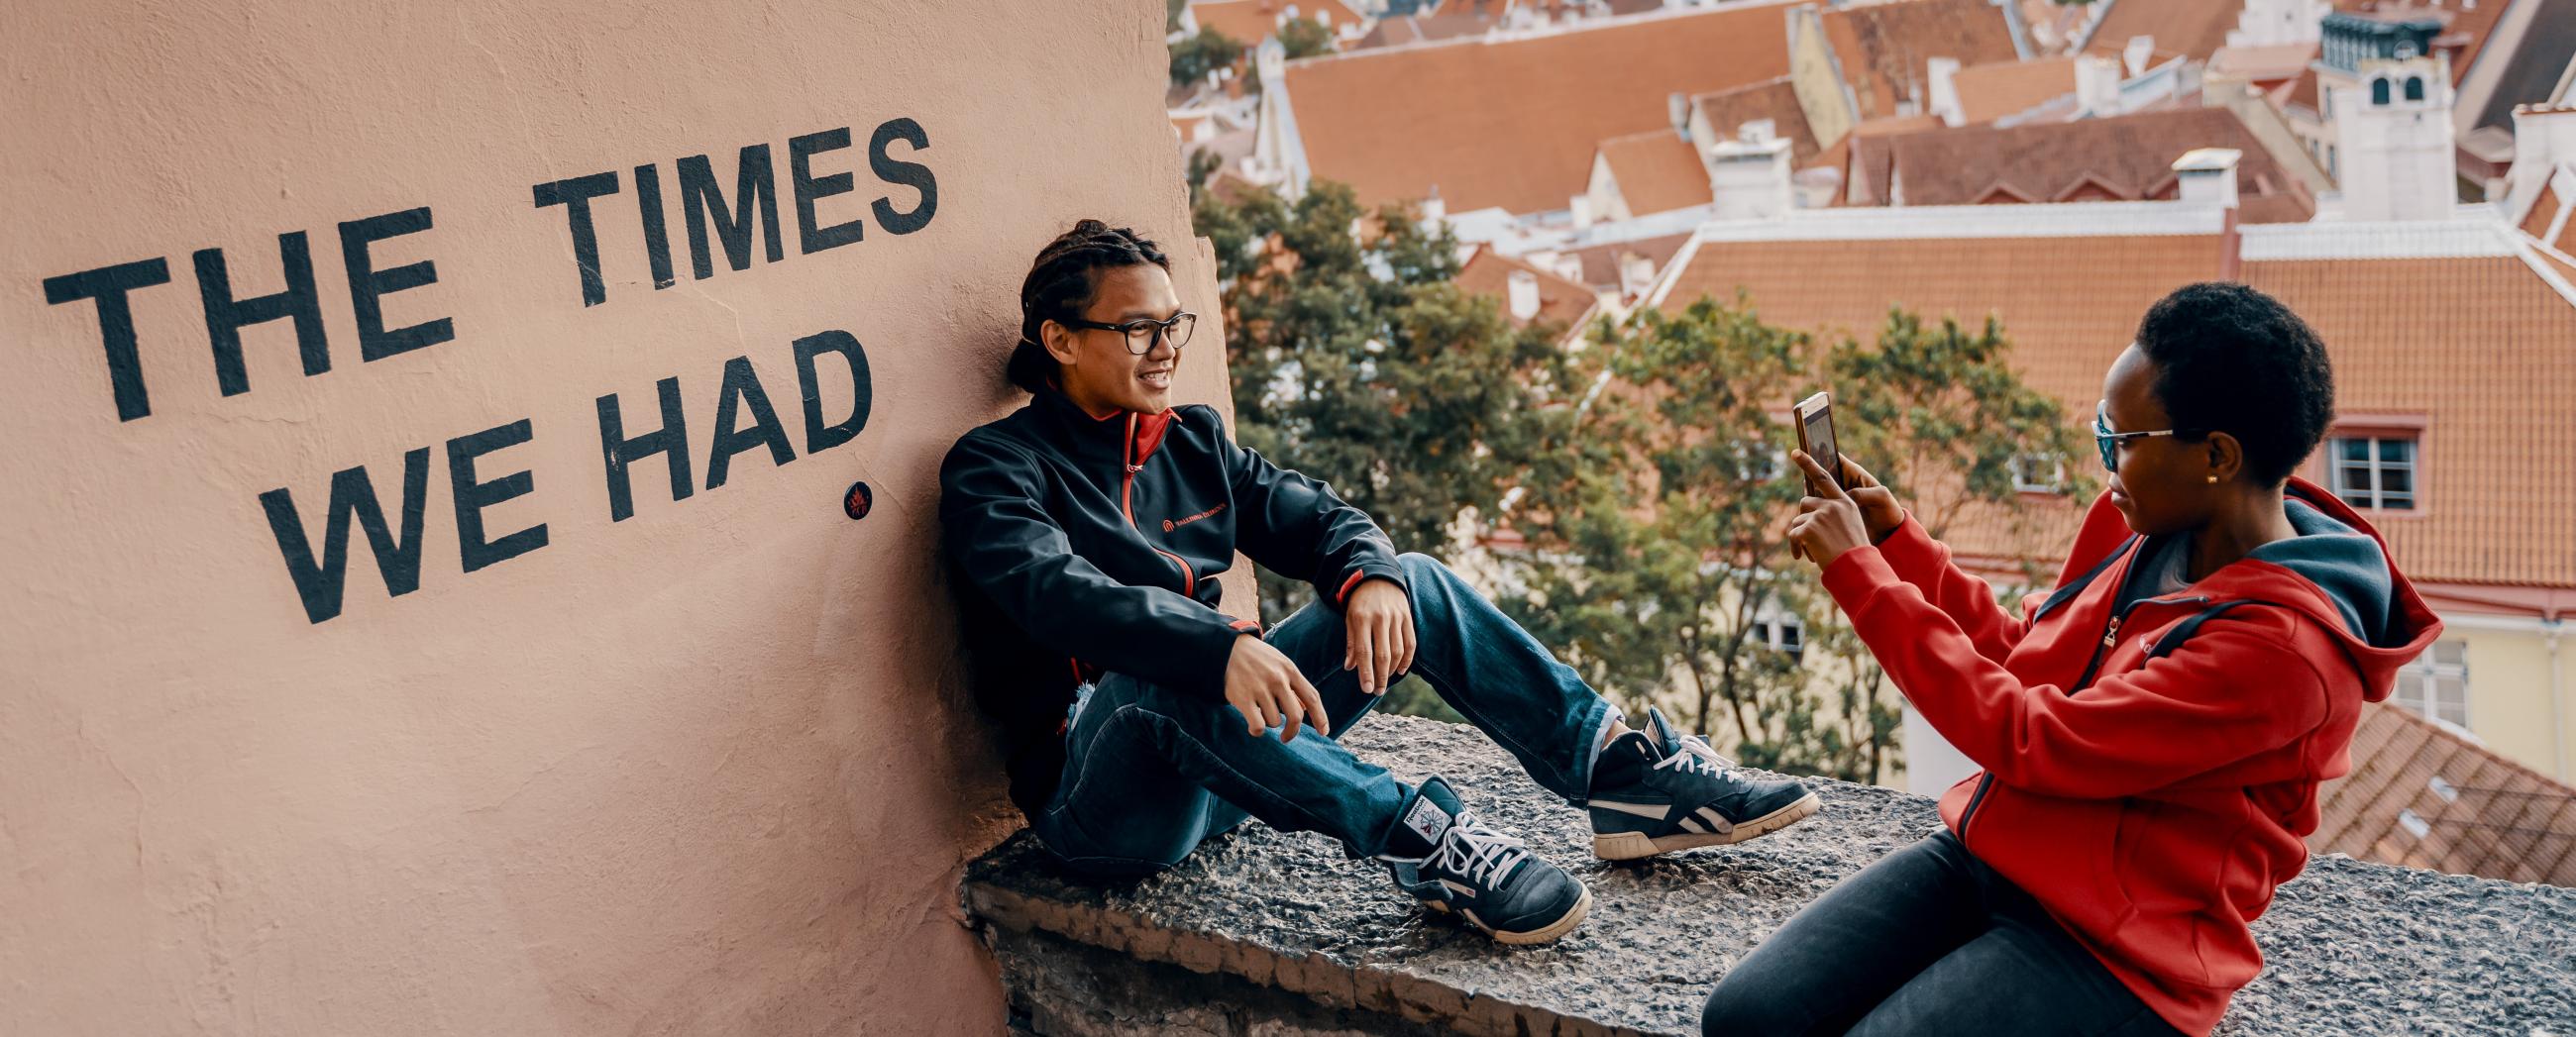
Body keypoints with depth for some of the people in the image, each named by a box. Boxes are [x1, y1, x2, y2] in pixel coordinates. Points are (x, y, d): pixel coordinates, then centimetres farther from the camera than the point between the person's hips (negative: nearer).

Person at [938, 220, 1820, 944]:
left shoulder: (1191, 442, 13)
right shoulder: (995, 468, -8)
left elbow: (1319, 520, 5)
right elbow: (1059, 594, -27)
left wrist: (1369, 576, -20)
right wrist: (1220, 648, -44)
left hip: (1228, 764, 6)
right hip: (1097, 798, -6)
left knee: (1411, 582, -5)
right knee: (1155, 674, -39)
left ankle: (1625, 776, -14)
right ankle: (1421, 841, -41)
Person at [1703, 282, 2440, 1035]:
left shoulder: (2284, 646, -23)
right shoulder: (2160, 535, 3)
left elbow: (2030, 740, -24)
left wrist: (1859, 572, -19)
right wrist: (1895, 540, 10)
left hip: (2112, 947, -7)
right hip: (1981, 855, 7)